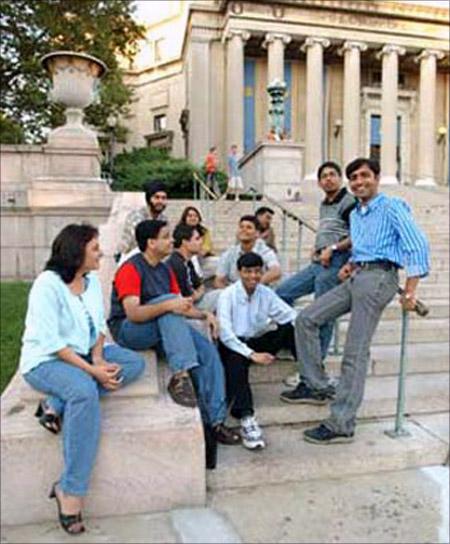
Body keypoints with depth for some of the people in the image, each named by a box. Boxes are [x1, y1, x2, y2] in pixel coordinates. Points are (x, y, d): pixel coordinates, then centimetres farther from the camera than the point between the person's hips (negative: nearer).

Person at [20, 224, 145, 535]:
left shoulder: (92, 281, 4)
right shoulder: (48, 284, -18)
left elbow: (99, 327, 7)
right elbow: (51, 343, -23)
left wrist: (98, 359, -13)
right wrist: (92, 371, -27)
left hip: (83, 354, 8)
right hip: (45, 361, -8)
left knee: (135, 363, -13)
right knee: (85, 391, -36)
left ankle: (56, 405, -18)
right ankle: (71, 492, -26)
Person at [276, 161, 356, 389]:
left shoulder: (349, 202, -5)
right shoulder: (324, 205, 20)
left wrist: (333, 248, -17)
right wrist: (316, 249, 13)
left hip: (335, 263, -9)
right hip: (318, 262, 9)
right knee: (282, 292, 8)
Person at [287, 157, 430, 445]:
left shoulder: (392, 207, -2)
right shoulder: (355, 214, 22)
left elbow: (418, 245, -11)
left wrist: (410, 291, -17)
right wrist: (351, 265, 10)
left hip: (379, 276, -9)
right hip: (356, 277, 9)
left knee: (355, 353, -10)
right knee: (306, 319, 2)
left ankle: (341, 425, -3)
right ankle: (316, 386, 9)